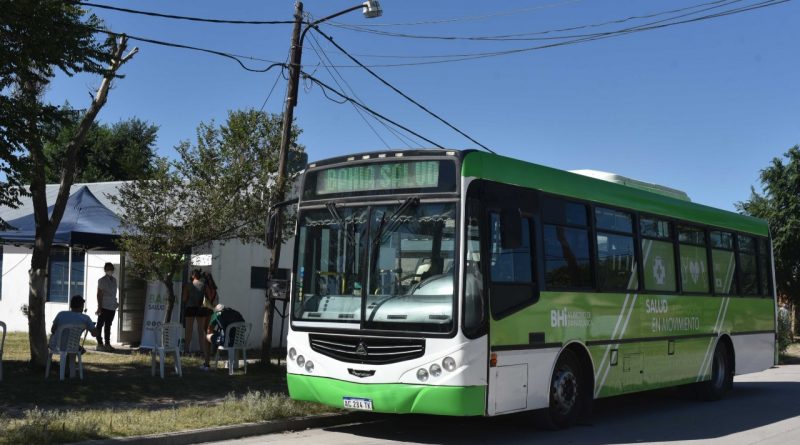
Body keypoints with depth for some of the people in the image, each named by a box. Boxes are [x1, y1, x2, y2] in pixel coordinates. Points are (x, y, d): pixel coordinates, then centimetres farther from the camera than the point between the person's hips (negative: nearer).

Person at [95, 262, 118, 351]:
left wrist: (115, 303, 13)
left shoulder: (114, 280, 14)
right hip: (104, 307, -6)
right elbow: (99, 294, -6)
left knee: (108, 326, 12)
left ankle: (107, 343, 17)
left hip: (112, 307, 6)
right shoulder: (102, 280, -4)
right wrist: (99, 307, -10)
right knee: (100, 325, 1)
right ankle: (100, 343, 5)